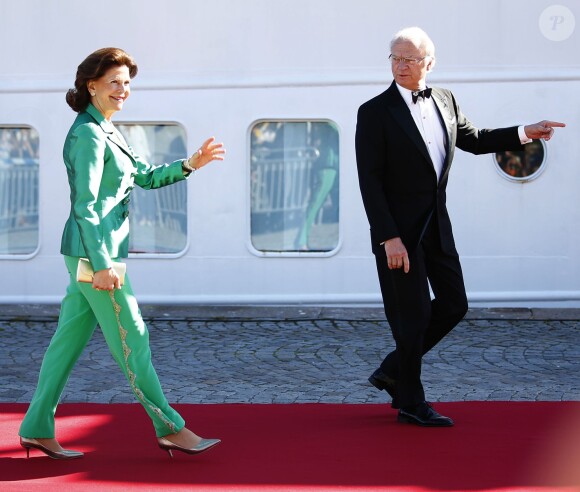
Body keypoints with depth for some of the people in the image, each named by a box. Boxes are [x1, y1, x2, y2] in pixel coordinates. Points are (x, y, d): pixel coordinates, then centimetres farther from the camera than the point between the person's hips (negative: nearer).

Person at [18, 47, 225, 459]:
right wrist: (102, 264, -22)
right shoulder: (88, 135, -14)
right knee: (132, 341, -3)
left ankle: (38, 429, 16)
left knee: (70, 339, 11)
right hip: (94, 253, -10)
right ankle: (170, 429, 4)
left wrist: (190, 164, 7)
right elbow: (85, 205, -19)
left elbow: (147, 177, 21)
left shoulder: (108, 131, 16)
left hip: (88, 254, 10)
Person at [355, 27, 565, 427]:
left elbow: (474, 140, 24)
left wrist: (524, 134, 12)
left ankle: (393, 370, 25)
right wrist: (389, 238, -21)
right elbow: (369, 181, -15)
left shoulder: (445, 100, 8)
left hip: (436, 226, 7)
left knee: (454, 305, 9)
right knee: (413, 316, -1)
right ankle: (410, 402, 16)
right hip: (399, 230, -7)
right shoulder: (375, 113, -11)